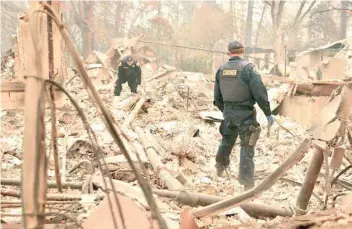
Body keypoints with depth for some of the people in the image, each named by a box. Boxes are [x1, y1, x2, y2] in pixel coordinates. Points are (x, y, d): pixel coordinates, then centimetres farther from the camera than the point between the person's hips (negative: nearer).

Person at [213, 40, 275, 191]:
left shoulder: (221, 70, 3)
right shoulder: (247, 68, -14)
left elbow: (217, 96, 12)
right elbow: (260, 93, -16)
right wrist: (268, 113, -8)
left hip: (228, 112, 5)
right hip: (245, 113, -5)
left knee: (227, 139, 27)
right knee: (247, 147, 0)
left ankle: (220, 166, 47)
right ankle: (247, 183, 0)